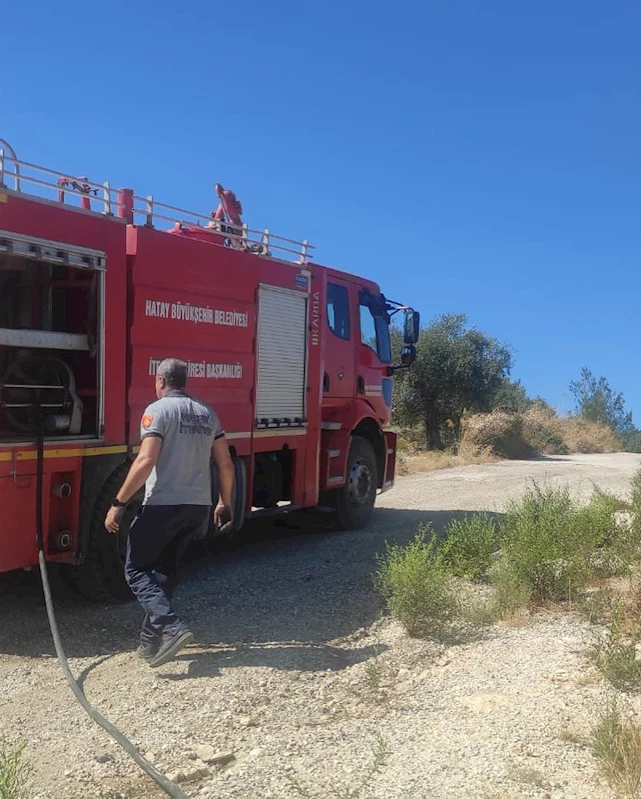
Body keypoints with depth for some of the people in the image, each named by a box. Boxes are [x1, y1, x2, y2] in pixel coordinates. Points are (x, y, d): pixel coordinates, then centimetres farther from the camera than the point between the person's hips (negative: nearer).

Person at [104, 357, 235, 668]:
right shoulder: (207, 414, 12)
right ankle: (151, 641, 20)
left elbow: (146, 460, -18)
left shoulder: (158, 410, -8)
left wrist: (118, 503, -14)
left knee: (136, 570, 7)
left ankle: (171, 627, -12)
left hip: (163, 505, -7)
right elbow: (226, 465, 12)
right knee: (164, 570, 20)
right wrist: (225, 502, 23)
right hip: (198, 507, 7)